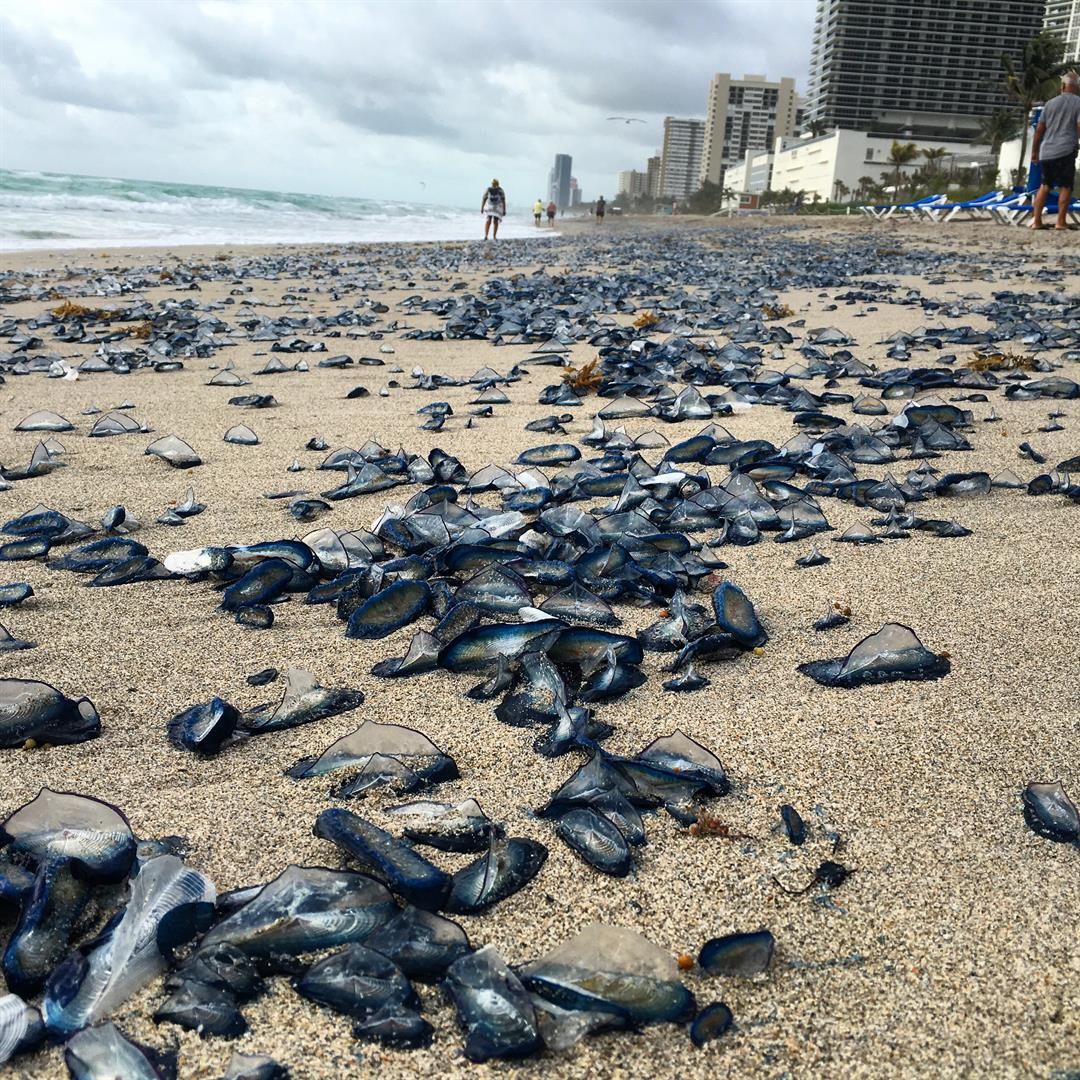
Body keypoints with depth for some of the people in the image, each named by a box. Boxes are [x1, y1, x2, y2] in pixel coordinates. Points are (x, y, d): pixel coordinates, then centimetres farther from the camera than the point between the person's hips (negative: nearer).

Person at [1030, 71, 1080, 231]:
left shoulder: (1050, 103, 12)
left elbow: (1039, 129, 12)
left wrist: (1034, 151, 18)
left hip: (1046, 151, 4)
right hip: (1065, 151, -4)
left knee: (1045, 185, 14)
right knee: (1065, 187, 1)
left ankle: (1037, 220, 9)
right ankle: (1061, 221, -2)